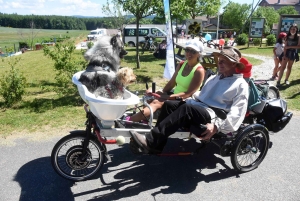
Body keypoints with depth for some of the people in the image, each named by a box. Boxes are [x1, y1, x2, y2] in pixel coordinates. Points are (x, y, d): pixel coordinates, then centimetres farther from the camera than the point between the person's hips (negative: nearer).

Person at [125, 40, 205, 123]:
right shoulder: (181, 65, 9)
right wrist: (162, 93, -7)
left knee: (158, 102, -29)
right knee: (149, 94, -12)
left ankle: (130, 120, -35)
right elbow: (171, 83, 10)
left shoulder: (199, 71, -13)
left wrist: (167, 97, -29)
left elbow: (188, 94, -21)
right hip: (175, 95, 8)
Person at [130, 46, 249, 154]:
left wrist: (217, 126, -26)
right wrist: (190, 100, 13)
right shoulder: (214, 78, 23)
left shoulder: (240, 85, -2)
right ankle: (155, 146, -15)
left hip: (215, 116, -8)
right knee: (169, 104, -13)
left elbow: (237, 113, -14)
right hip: (198, 106, 8)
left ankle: (150, 141, -36)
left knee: (187, 109, -35)